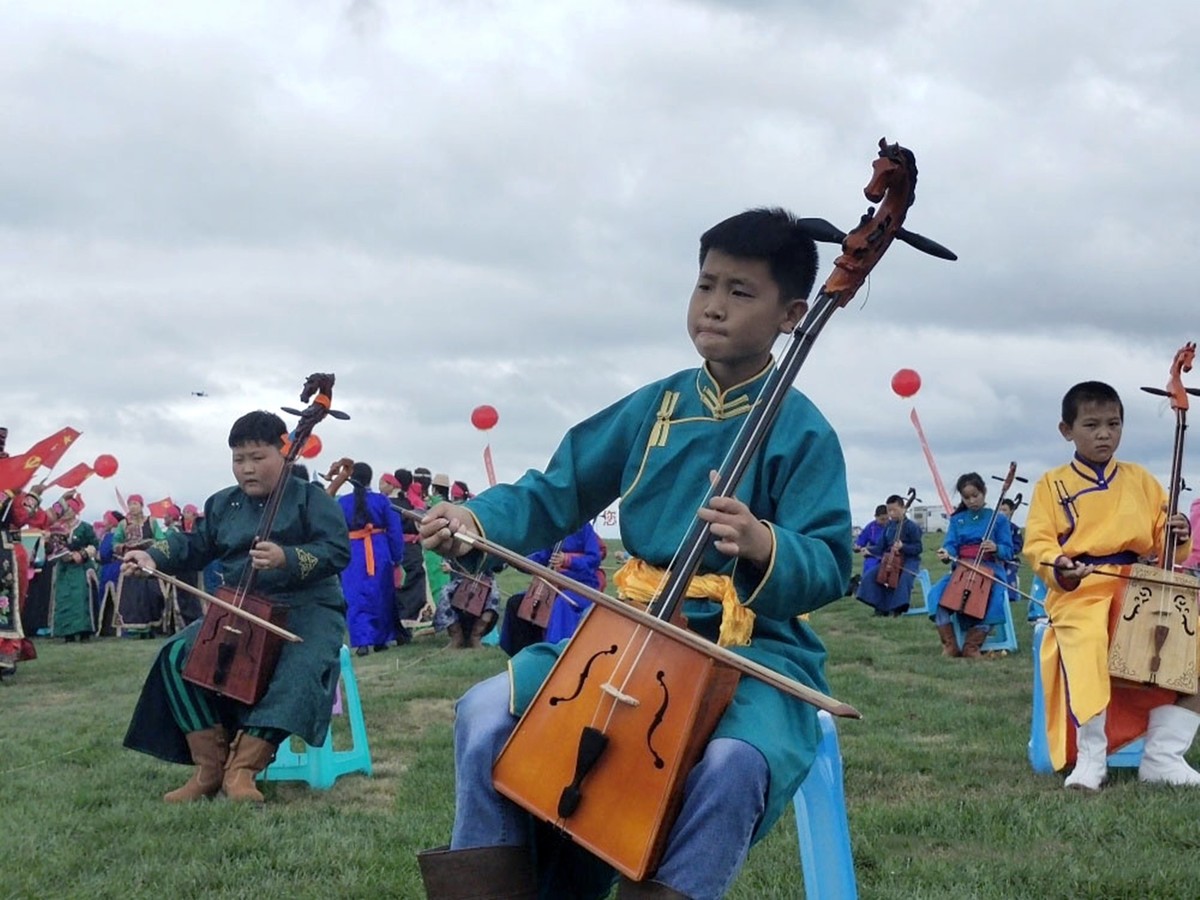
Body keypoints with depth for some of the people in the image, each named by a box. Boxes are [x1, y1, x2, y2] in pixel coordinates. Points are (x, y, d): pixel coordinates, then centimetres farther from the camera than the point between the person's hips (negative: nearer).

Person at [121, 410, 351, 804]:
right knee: (180, 654, -17)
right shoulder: (223, 504, 14)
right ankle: (211, 764, -13)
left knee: (299, 668, -36)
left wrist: (287, 559, -30)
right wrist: (154, 556, -4)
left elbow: (338, 551, -14)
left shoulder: (312, 498, -3)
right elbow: (194, 545, 15)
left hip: (306, 609, -5)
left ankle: (243, 767, -33)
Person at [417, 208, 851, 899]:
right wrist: (480, 518, -8)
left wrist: (766, 547, -33)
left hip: (755, 644, -4)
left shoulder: (802, 432, -5)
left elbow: (827, 569, -11)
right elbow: (560, 492, 11)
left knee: (733, 762, -36)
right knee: (488, 711, -12)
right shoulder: (655, 406, 9)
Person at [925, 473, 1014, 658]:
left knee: (993, 599, -35)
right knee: (936, 594, -26)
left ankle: (972, 645, -19)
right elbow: (951, 545, 2)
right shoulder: (957, 520, 14)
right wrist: (946, 554, -22)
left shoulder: (998, 519, 5)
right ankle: (950, 645, -17)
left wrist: (996, 548, -22)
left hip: (990, 570, -2)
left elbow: (1008, 552, 2)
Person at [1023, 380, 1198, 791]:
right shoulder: (1052, 484, 7)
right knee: (1087, 644, -35)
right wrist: (1058, 567, -21)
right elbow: (1037, 542, -1)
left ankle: (1163, 756, -4)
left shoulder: (1140, 480, 17)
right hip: (1078, 591, -4)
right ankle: (1090, 758, -21)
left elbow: (1159, 542, 17)